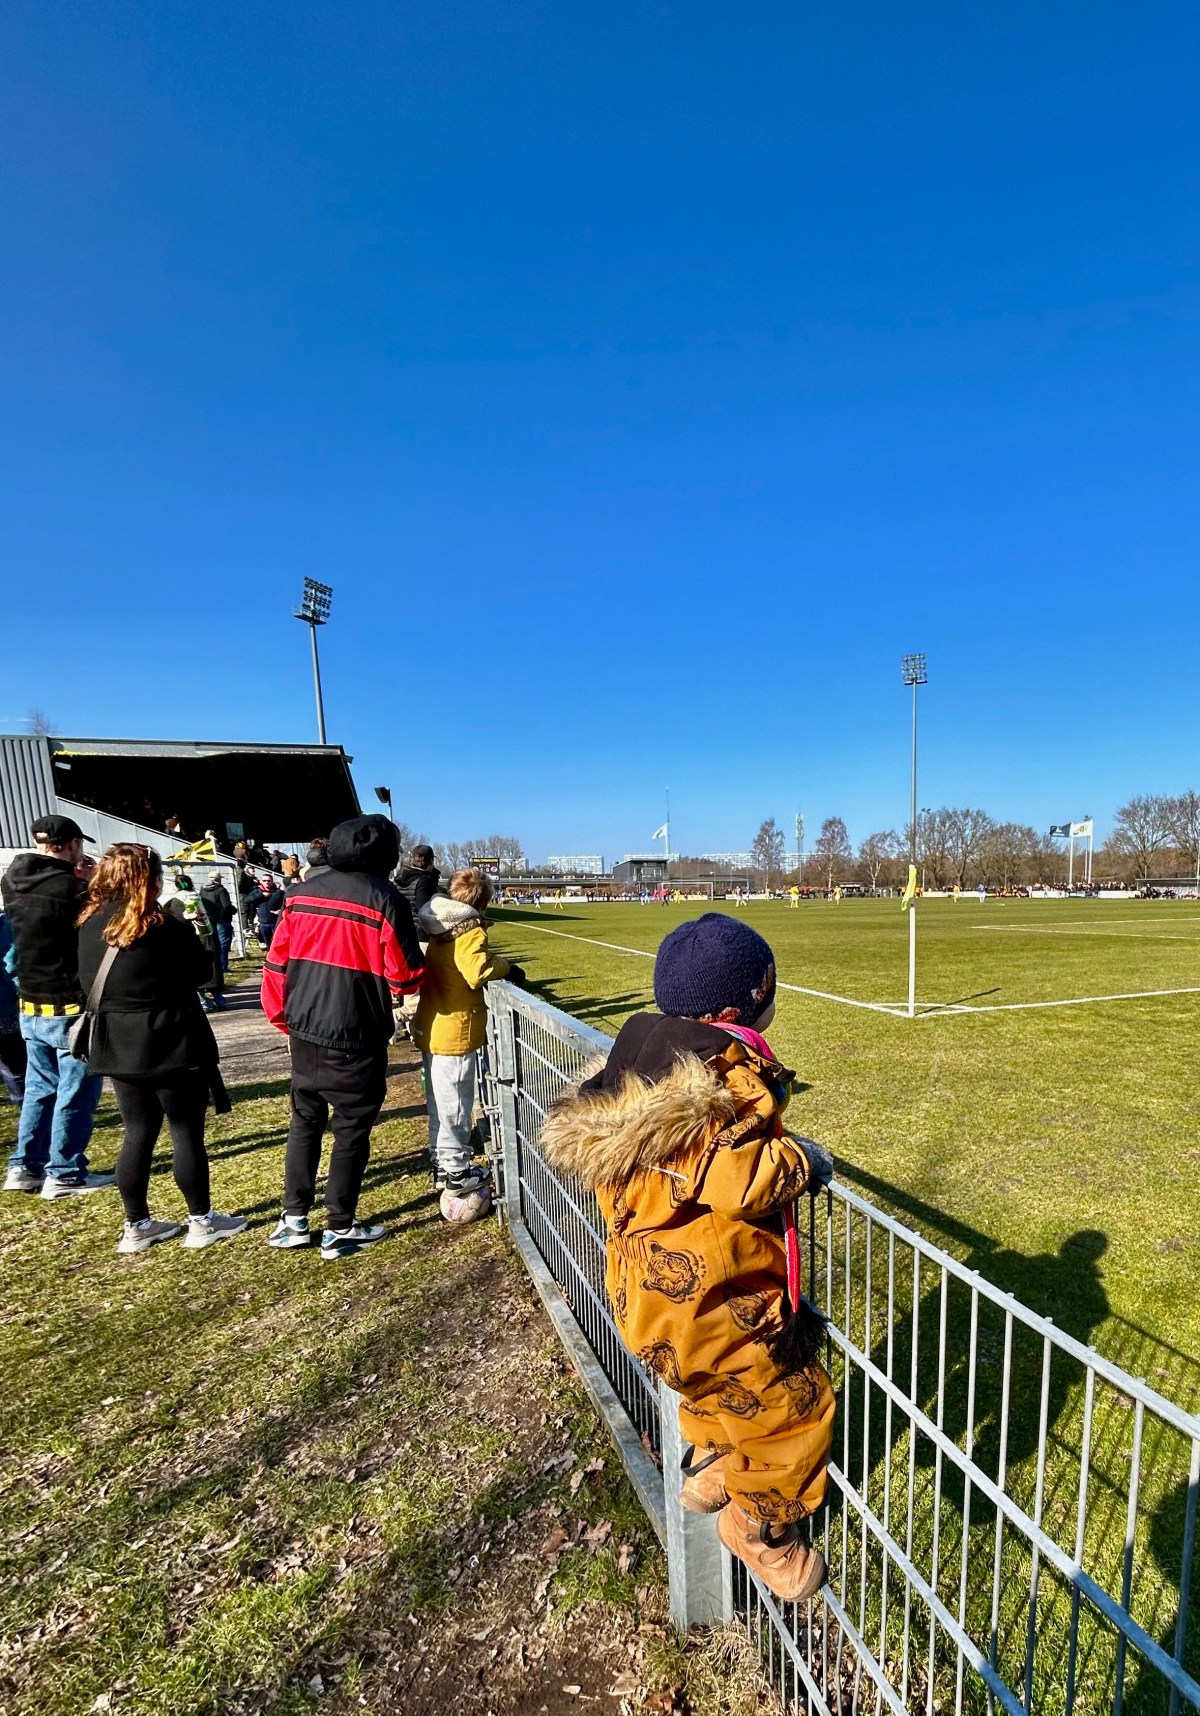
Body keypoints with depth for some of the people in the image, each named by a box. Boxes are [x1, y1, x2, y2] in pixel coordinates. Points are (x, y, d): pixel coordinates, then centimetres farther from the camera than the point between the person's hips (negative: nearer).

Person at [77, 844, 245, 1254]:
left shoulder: (89, 925, 2)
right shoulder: (166, 926, -17)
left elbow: (88, 982, 14)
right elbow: (202, 971, -6)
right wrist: (196, 941, 10)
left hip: (118, 1046, 6)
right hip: (170, 1043, -6)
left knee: (138, 1132, 15)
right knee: (186, 1130, 5)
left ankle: (136, 1226, 23)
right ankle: (202, 1222, 16)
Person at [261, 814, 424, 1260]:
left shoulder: (302, 894, 3)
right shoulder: (384, 899, -14)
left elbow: (276, 964, 6)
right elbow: (406, 976, -14)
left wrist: (285, 1021, 17)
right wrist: (398, 988, 9)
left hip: (304, 1034, 6)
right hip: (356, 1041, -5)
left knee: (304, 1123, 20)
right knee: (351, 1131, 9)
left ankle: (294, 1220, 29)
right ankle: (340, 1229, 19)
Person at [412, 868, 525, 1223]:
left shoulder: (441, 930, 7)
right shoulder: (470, 933, -17)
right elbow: (477, 971, -33)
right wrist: (505, 967, -17)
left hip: (431, 1028, 8)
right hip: (455, 1033, -8)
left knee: (440, 1102, 19)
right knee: (454, 1104, 3)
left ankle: (442, 1166, 33)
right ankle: (456, 1174, 15)